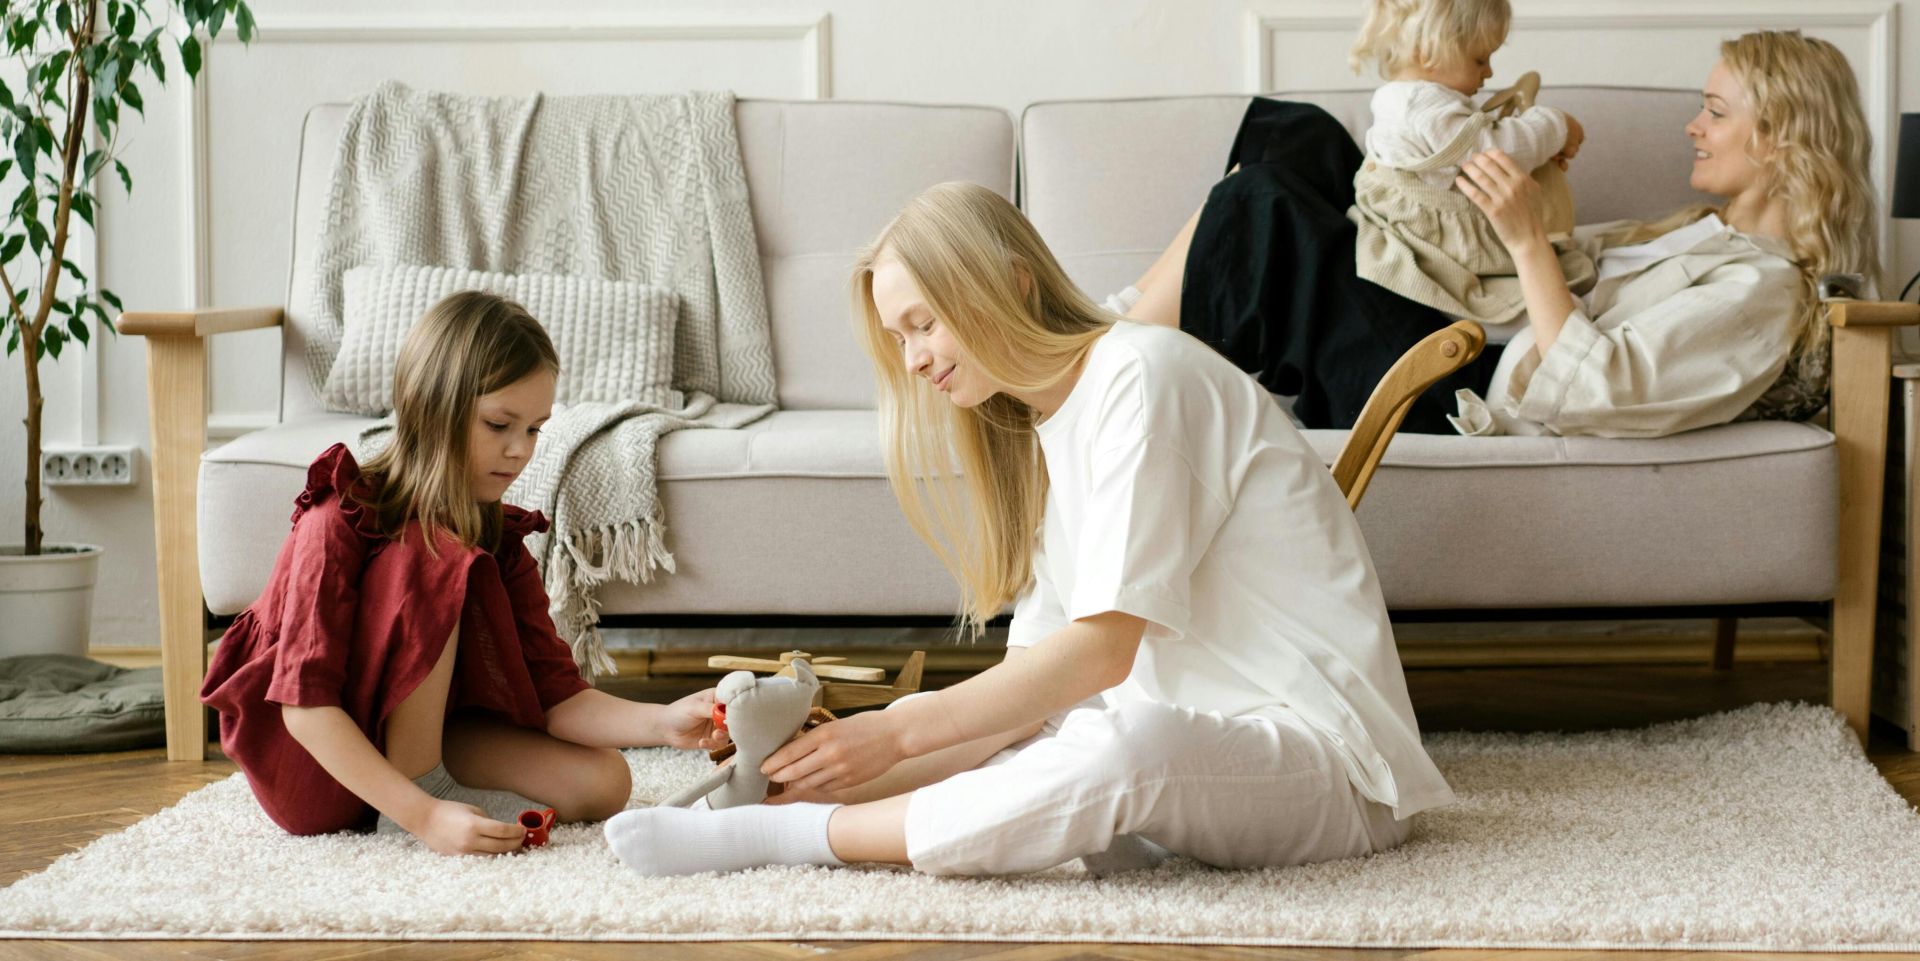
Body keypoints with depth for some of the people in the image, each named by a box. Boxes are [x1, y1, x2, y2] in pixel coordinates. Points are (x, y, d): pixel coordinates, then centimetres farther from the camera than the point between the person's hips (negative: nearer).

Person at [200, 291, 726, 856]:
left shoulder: (499, 538, -3)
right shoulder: (340, 521, -23)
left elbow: (557, 697, -9)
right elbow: (306, 707, -29)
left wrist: (665, 723, -28)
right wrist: (424, 816, -37)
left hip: (417, 740, 6)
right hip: (310, 768, -6)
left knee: (602, 783, -11)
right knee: (436, 561, -27)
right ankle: (422, 791, -21)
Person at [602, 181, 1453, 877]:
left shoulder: (1141, 374, -12)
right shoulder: (1045, 428, 16)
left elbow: (1102, 649, -20)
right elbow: (1042, 673, 5)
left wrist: (901, 732, -18)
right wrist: (857, 758, -8)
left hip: (1332, 759, -10)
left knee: (1125, 749, -36)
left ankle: (785, 836, -27)